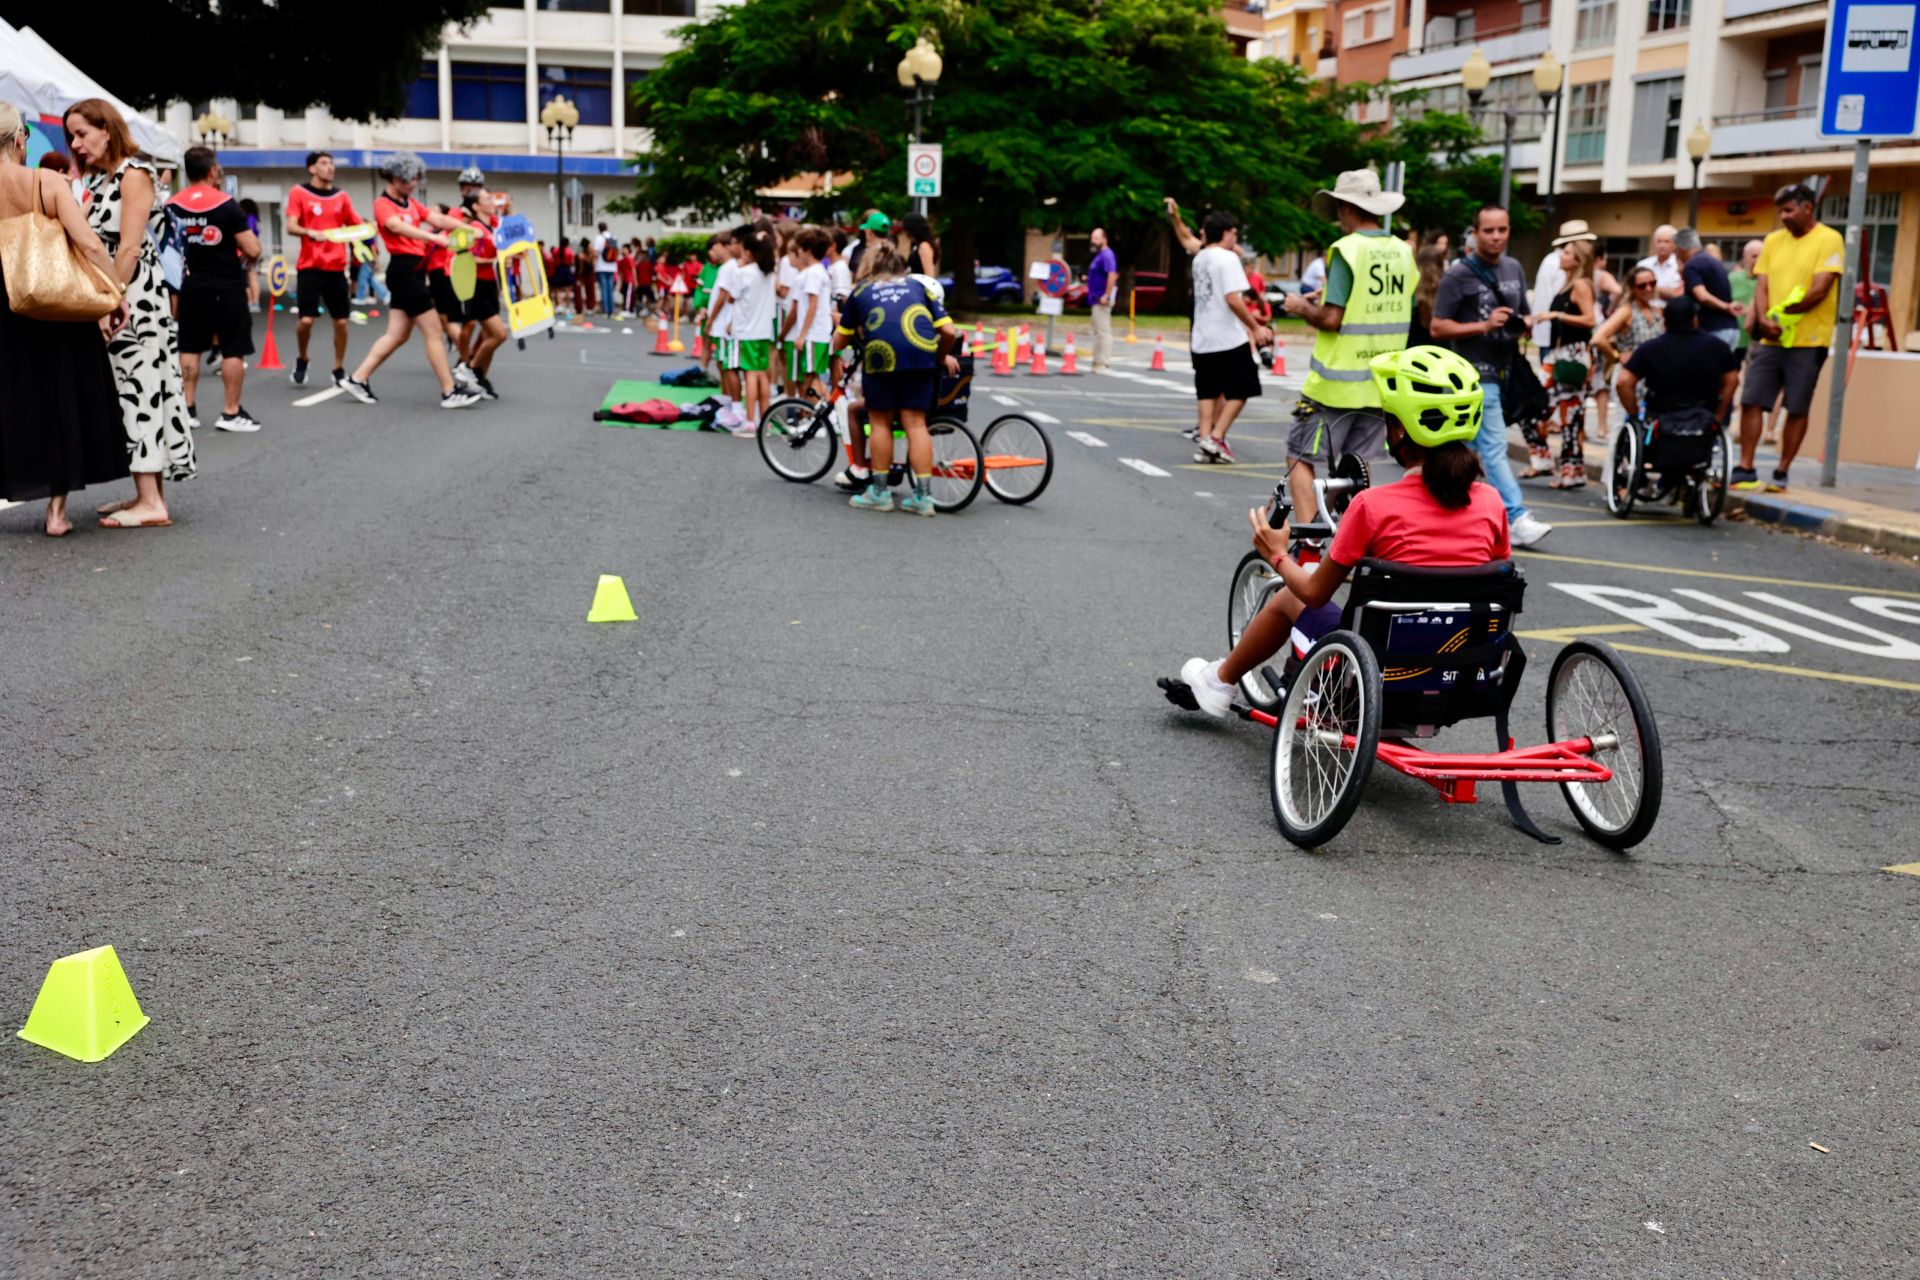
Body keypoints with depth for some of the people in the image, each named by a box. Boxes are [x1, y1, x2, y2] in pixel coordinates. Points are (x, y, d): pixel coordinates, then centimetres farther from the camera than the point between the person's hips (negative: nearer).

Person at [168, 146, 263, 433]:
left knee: (189, 348, 13)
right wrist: (251, 236, 8)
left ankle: (186, 409, 15)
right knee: (233, 349, 1)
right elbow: (252, 250, -14)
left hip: (190, 287, 5)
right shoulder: (226, 204, -13)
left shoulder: (172, 206, 1)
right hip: (226, 287, -5)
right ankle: (231, 413, 1)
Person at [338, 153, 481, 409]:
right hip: (404, 270, -9)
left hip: (414, 271, 9)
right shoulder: (383, 204, -9)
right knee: (434, 333, -6)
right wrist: (434, 237, -42)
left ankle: (358, 379, 16)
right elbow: (398, 226, -29)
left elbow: (439, 219, 7)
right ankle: (450, 392, -2)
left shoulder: (411, 203, 16)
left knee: (397, 335, 10)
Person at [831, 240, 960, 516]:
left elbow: (839, 341, 21)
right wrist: (943, 357, 33)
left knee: (880, 421, 10)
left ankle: (879, 491, 14)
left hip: (881, 355, -2)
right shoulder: (918, 286, 25)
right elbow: (948, 330, 15)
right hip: (922, 355, 2)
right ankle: (923, 495, 5)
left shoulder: (861, 291, 21)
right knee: (915, 422, 6)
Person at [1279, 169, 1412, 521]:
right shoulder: (1403, 252, 7)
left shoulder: (1346, 249, -13)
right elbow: (1406, 314, 15)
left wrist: (1302, 307, 2)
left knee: (1301, 459, 3)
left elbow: (1331, 319, -19)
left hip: (1337, 382, -6)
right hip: (1380, 383, 6)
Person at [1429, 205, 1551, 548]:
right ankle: (1517, 520, -12)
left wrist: (1523, 325, 1)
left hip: (1503, 372, 7)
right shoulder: (1459, 274, -6)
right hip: (1476, 375, -7)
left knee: (1462, 450, 14)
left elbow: (1523, 316, 25)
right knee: (1495, 450, -9)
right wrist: (1485, 325, -19)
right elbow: (1438, 327, -10)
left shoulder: (1514, 269, 13)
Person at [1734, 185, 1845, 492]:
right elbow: (1761, 286, 6)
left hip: (1807, 341, -5)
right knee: (1751, 402, -1)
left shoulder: (1829, 240, -4)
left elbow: (1819, 290, -13)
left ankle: (1781, 474, 8)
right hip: (1770, 339, 5)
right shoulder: (1773, 241, 12)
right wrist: (1764, 319, -12)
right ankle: (1745, 470, 5)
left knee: (1797, 410, 1)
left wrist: (1782, 314, -13)